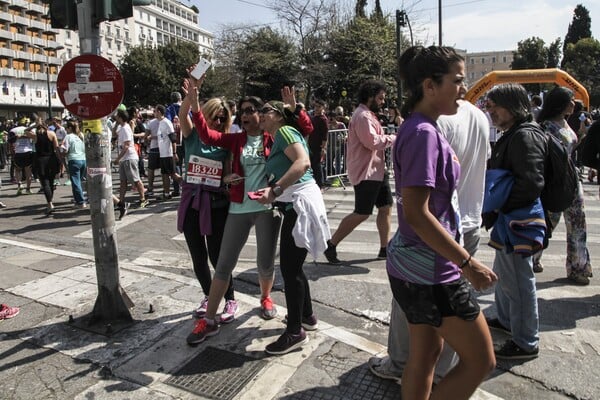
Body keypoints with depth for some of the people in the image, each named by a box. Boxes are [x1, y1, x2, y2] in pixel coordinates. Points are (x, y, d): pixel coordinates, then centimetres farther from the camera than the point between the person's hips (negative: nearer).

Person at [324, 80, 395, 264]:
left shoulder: (369, 115, 19)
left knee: (386, 207, 11)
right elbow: (373, 141, -26)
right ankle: (331, 245, 3)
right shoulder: (362, 116, -16)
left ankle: (385, 248, 20)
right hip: (366, 172, -11)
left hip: (376, 170, 11)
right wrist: (394, 138, -14)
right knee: (362, 213, -7)